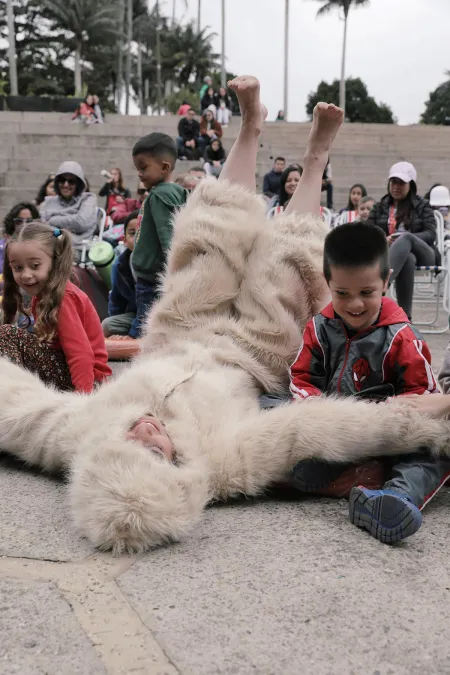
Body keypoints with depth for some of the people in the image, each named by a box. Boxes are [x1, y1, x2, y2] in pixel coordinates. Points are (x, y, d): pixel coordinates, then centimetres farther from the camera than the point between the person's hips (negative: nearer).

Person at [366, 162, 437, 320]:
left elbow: (431, 234, 2)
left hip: (422, 254, 0)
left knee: (405, 238, -38)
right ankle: (405, 317, -53)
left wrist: (405, 239, -17)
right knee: (407, 259, -40)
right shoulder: (380, 207, 21)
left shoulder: (422, 206, 17)